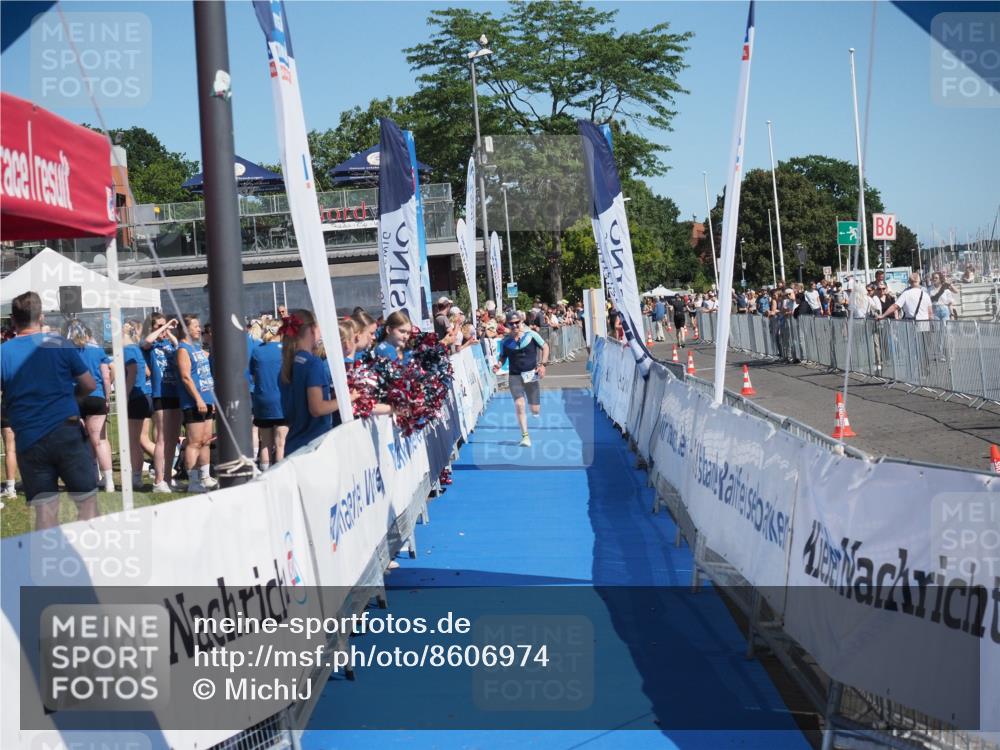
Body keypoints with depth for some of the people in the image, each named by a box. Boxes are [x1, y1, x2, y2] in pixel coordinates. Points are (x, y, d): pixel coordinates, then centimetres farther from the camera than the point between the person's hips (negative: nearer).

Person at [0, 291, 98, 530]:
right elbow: (90, 385, 6)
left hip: (29, 441, 2)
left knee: (45, 511, 4)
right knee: (87, 500, 7)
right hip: (68, 433, -1)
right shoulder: (60, 344, 0)